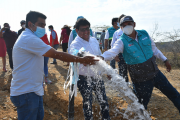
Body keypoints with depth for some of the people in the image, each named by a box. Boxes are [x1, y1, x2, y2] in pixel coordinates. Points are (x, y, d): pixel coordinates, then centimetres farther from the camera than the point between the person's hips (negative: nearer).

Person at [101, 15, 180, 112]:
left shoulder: (144, 34, -1)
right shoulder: (122, 41, -16)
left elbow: (153, 48, 13)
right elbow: (112, 51, -36)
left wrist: (165, 60, 18)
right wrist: (102, 57, -56)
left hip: (155, 73, 5)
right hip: (141, 80, -5)